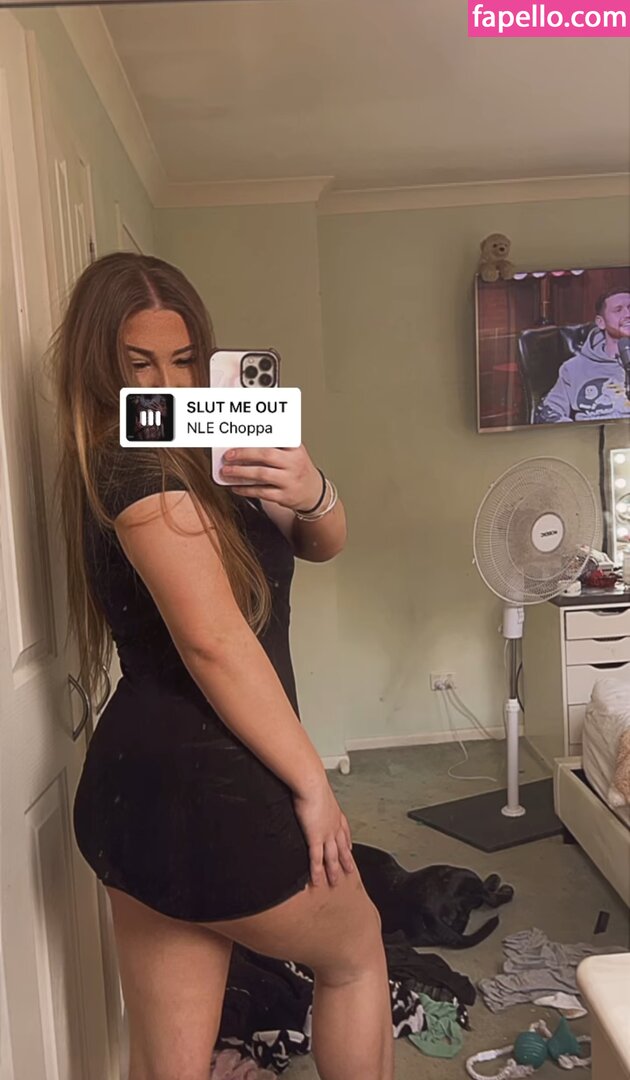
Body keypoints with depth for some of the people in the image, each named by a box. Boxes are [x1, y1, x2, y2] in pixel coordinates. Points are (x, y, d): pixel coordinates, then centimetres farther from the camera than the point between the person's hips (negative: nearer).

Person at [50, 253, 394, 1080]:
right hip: (196, 792, -8)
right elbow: (214, 642, -22)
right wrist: (312, 785, -14)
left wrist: (309, 493, -16)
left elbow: (324, 545, 7)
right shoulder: (142, 468, -15)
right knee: (356, 948, 19)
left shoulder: (198, 458, 13)